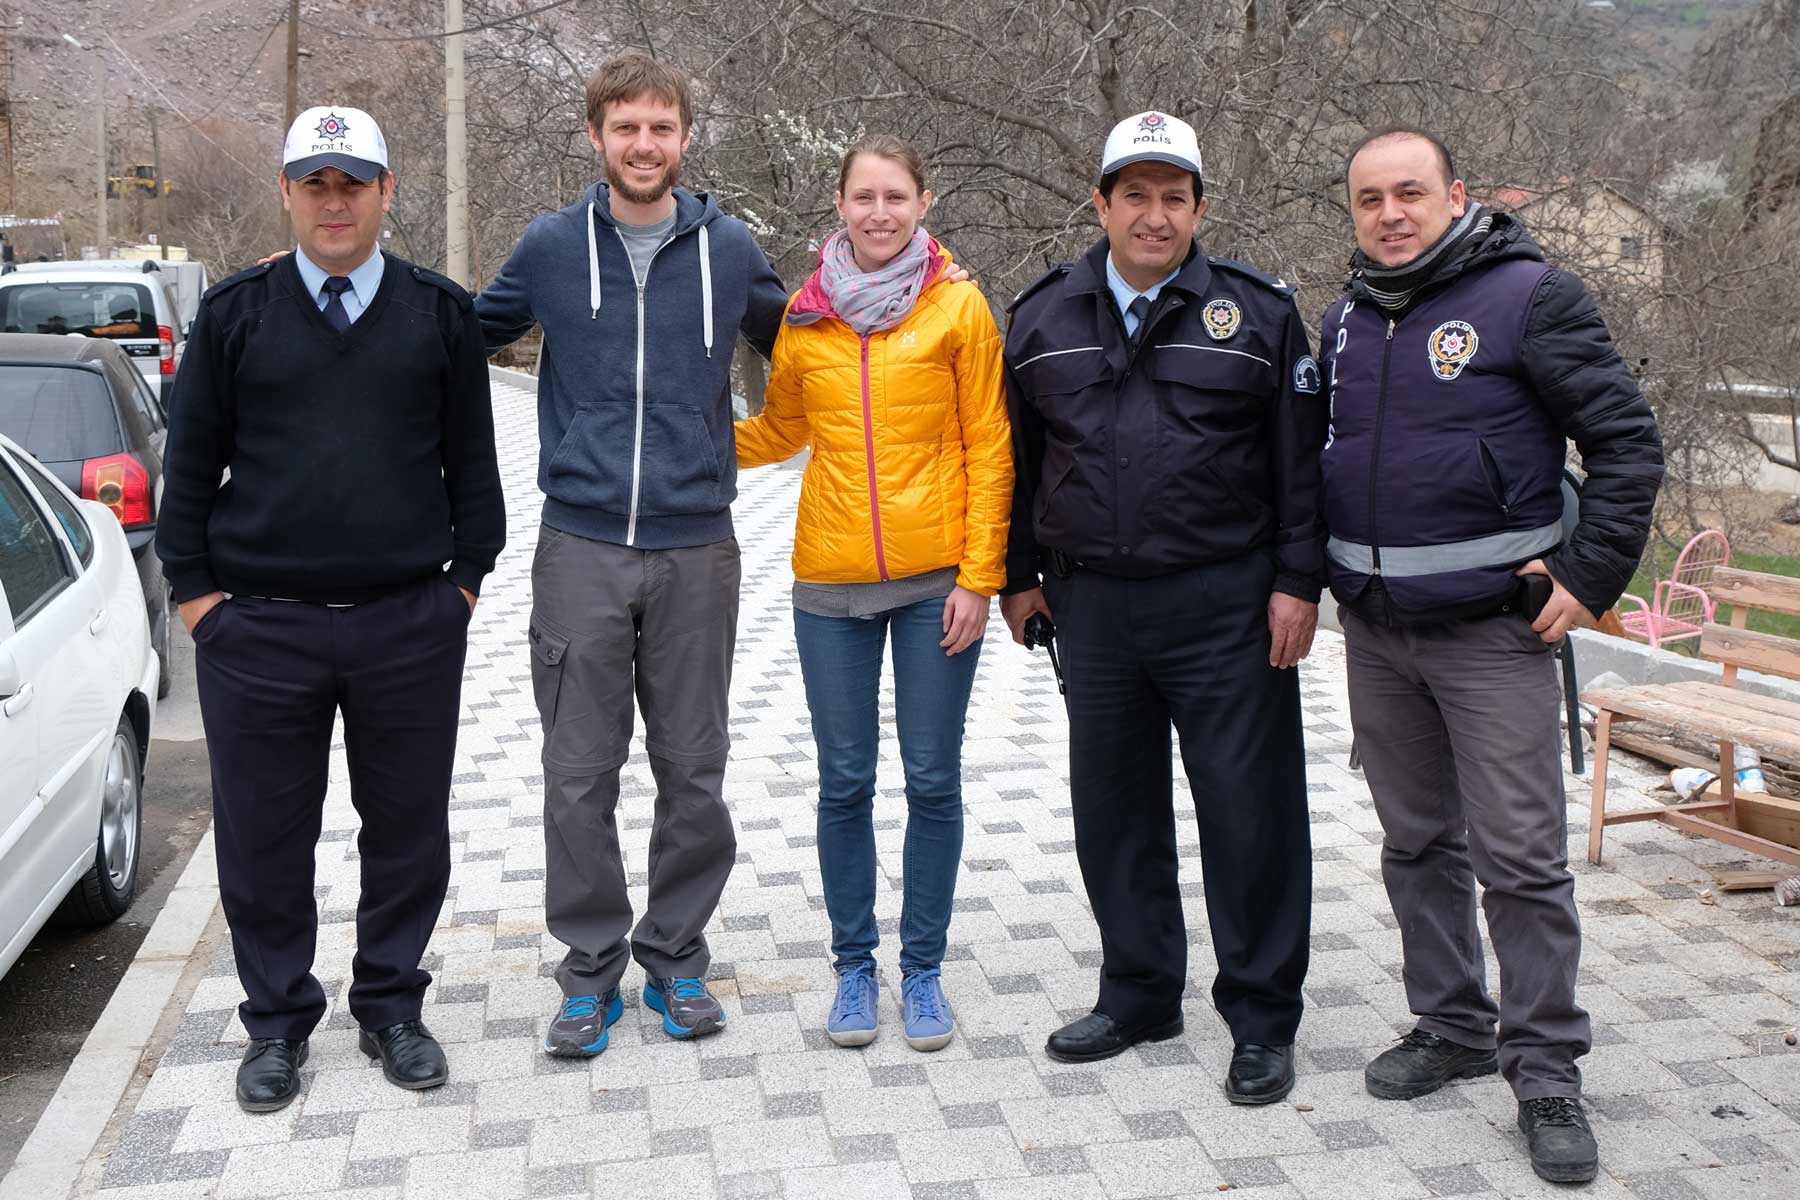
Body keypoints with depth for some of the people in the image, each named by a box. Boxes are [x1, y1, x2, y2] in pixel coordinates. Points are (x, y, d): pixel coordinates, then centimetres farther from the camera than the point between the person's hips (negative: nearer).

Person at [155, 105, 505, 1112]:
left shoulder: (442, 314, 5)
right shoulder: (234, 314, 5)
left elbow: (473, 461, 9)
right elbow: (191, 464, 7)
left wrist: (467, 577, 3)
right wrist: (196, 591, 2)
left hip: (411, 625, 0)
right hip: (258, 627, 0)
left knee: (408, 830, 9)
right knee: (264, 838, 8)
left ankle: (391, 1006, 27)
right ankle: (279, 1021, 26)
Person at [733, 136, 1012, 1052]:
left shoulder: (959, 306, -2)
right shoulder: (805, 313, 5)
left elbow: (989, 451, -2)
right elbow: (780, 430, 17)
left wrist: (978, 577, -7)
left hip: (937, 580, -2)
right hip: (832, 581, 2)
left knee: (933, 779, 6)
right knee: (844, 782, 8)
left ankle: (922, 971, 23)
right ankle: (854, 967, 25)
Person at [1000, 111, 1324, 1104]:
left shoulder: (1257, 312, 1)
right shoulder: (1044, 318, 9)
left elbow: (1302, 459, 0)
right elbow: (1020, 460, 15)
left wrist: (1298, 581, -6)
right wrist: (1019, 575, 13)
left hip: (1225, 605, -3)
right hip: (1093, 605, 4)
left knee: (1249, 812, 2)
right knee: (1113, 808, 12)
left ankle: (1262, 1020, 17)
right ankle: (1139, 994, 29)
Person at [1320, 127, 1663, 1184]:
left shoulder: (1530, 296, -7)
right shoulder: (1349, 317, 11)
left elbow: (1629, 441, -7)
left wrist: (1593, 576, -13)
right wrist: (1316, 577, 12)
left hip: (1493, 630, -6)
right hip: (1375, 631, 6)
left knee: (1521, 855, -4)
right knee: (1418, 844, 14)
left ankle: (1546, 1068, 9)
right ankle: (1451, 1028, 29)